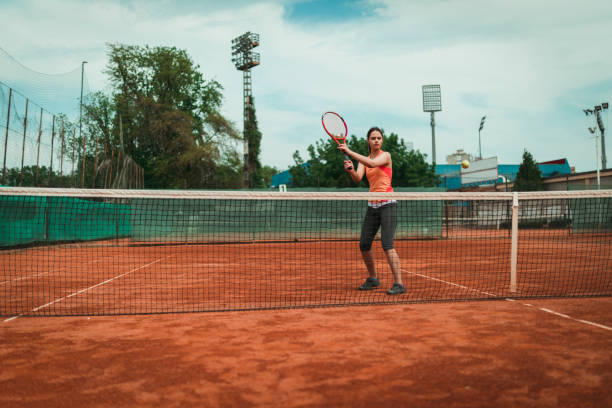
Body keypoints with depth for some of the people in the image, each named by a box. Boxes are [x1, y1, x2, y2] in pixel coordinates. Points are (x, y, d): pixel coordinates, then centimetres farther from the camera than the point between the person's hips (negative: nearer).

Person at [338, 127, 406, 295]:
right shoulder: (364, 160, 11)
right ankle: (373, 279, 24)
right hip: (372, 206, 6)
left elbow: (372, 163, -24)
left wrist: (349, 152, -24)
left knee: (387, 245, -16)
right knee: (364, 245, 5)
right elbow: (357, 178, -6)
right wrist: (350, 170, -28)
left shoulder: (386, 155, -3)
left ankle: (399, 284, -12)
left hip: (387, 204, -6)